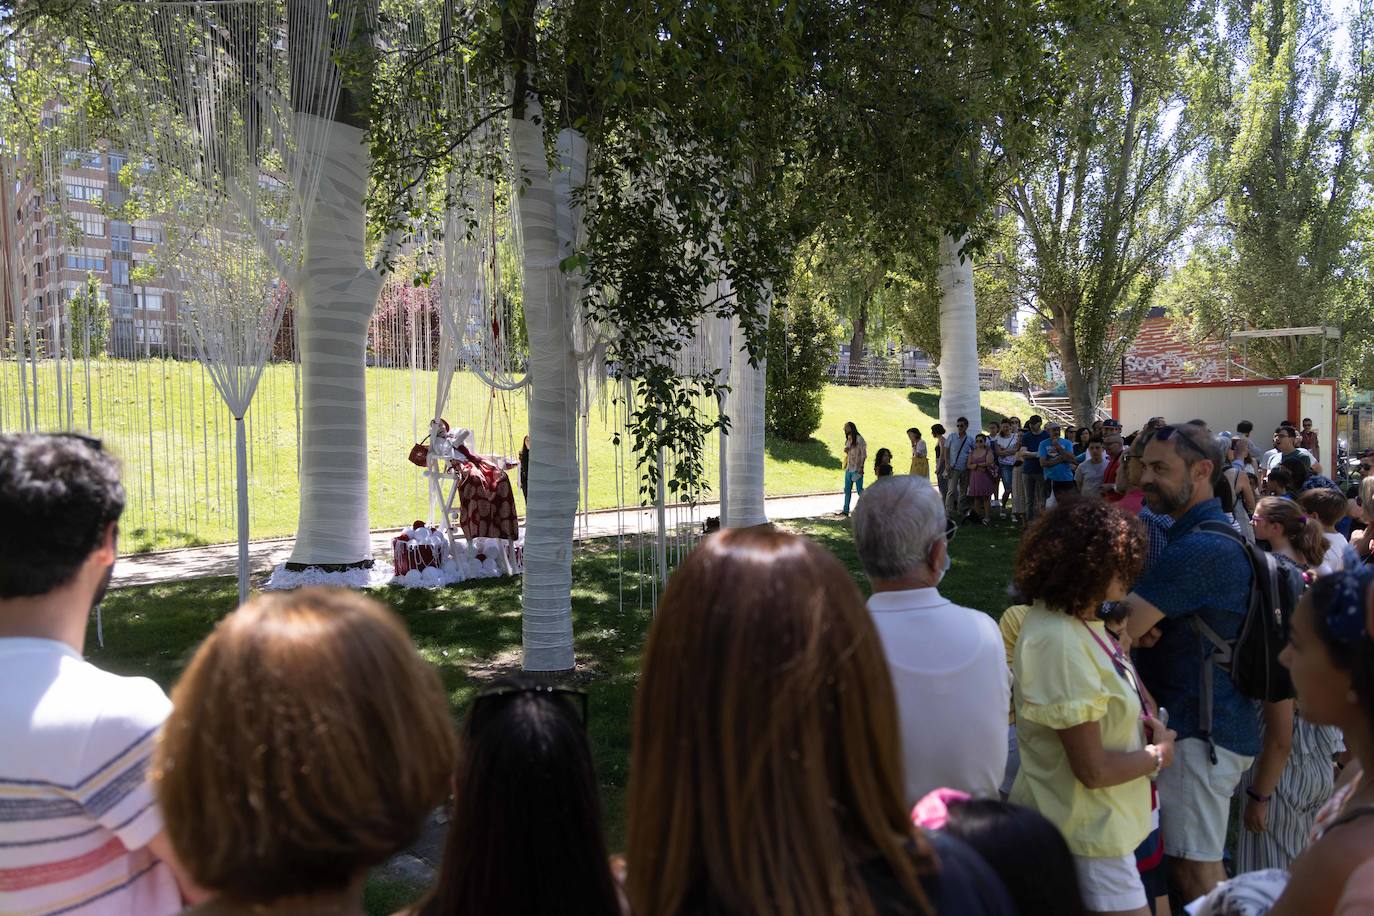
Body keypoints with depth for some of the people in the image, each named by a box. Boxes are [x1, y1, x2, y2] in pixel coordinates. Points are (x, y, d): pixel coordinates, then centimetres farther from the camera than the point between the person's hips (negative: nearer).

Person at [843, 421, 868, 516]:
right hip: (848, 469, 7)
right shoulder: (848, 440, 15)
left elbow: (864, 454, -10)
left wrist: (860, 468, -16)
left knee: (859, 490, -4)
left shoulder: (859, 439, -8)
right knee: (847, 490, 8)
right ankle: (846, 510, 12)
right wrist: (846, 451, 2)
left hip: (857, 469, -7)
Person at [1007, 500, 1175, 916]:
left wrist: (1146, 723, -2)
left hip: (1099, 822, 10)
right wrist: (1158, 755, -8)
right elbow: (1093, 769, -25)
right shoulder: (1058, 641, -29)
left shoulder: (1077, 620, 2)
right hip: (1086, 836, -10)